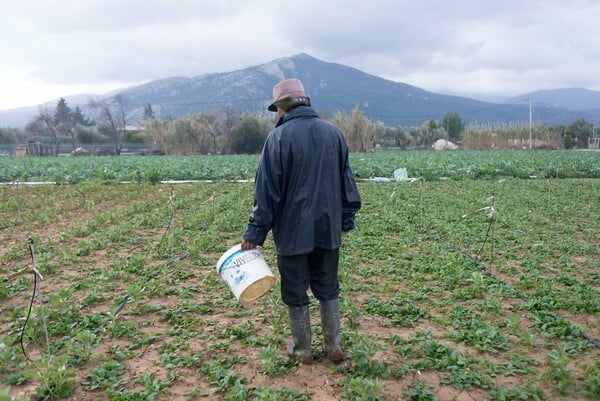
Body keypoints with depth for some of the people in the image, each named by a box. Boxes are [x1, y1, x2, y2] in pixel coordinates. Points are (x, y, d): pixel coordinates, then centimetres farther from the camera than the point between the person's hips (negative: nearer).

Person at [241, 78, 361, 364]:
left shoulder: (279, 137, -11)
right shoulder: (332, 132, 4)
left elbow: (267, 189, -11)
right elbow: (346, 179, 10)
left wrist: (255, 231, -6)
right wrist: (347, 217, 18)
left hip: (293, 230, -4)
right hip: (328, 227, 4)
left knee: (296, 292, 9)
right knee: (328, 288, 16)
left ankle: (302, 349, 20)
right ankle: (334, 346, 20)